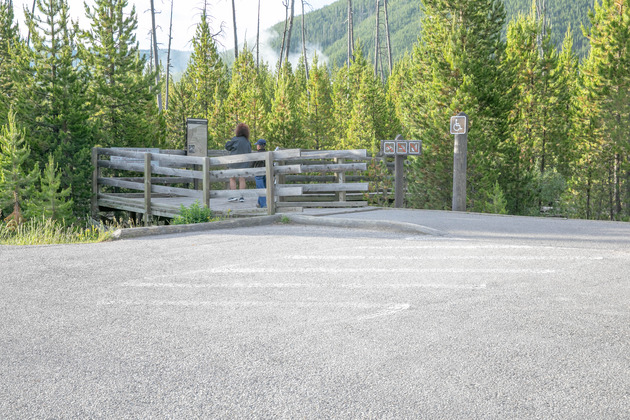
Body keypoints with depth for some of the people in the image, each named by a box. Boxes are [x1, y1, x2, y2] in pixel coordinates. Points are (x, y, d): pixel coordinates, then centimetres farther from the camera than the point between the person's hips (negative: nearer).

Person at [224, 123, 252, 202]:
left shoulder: (235, 139, -9)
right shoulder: (247, 141, 7)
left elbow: (227, 147, 0)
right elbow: (249, 152, 11)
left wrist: (229, 141, 18)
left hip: (234, 162, -4)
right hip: (244, 163, 4)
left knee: (232, 178, 5)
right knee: (242, 179, 5)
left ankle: (234, 195, -2)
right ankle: (241, 196, 2)